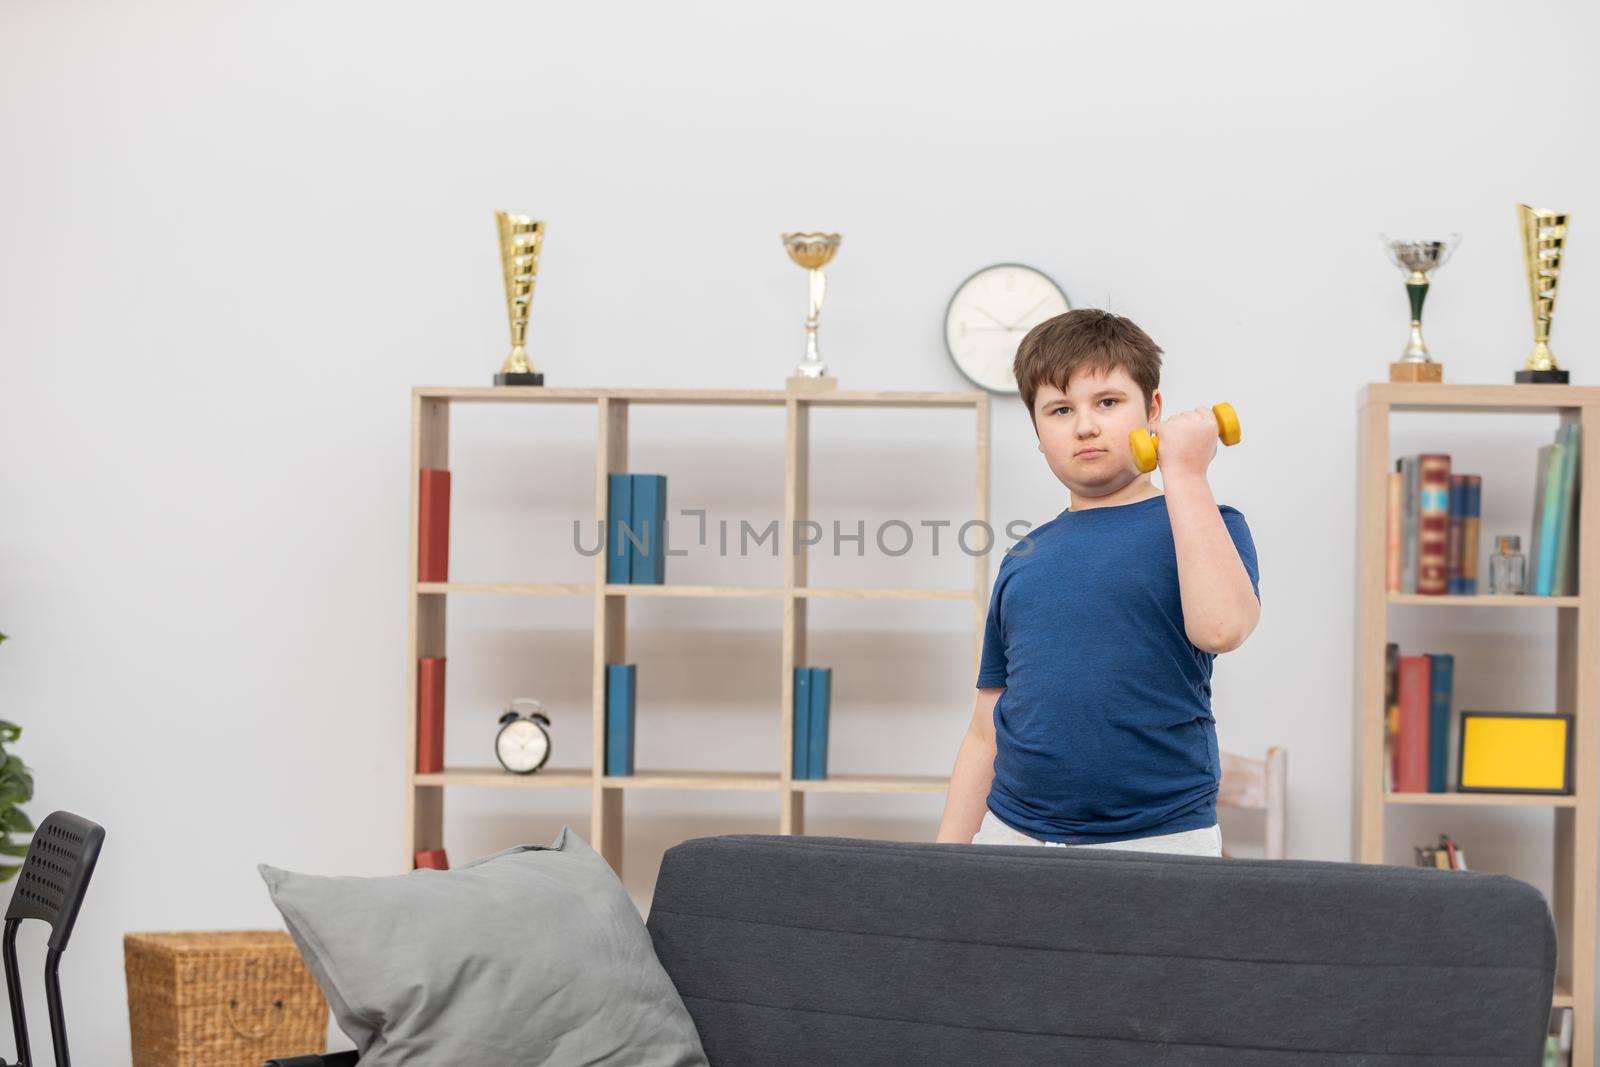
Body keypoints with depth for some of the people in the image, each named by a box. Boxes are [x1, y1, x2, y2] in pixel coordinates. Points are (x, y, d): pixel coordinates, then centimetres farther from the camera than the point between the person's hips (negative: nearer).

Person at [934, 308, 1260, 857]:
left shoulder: (1202, 526, 3)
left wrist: (1184, 472, -16)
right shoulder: (1023, 560, 15)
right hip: (1014, 833, 4)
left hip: (1157, 842, -4)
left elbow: (1219, 626, -21)